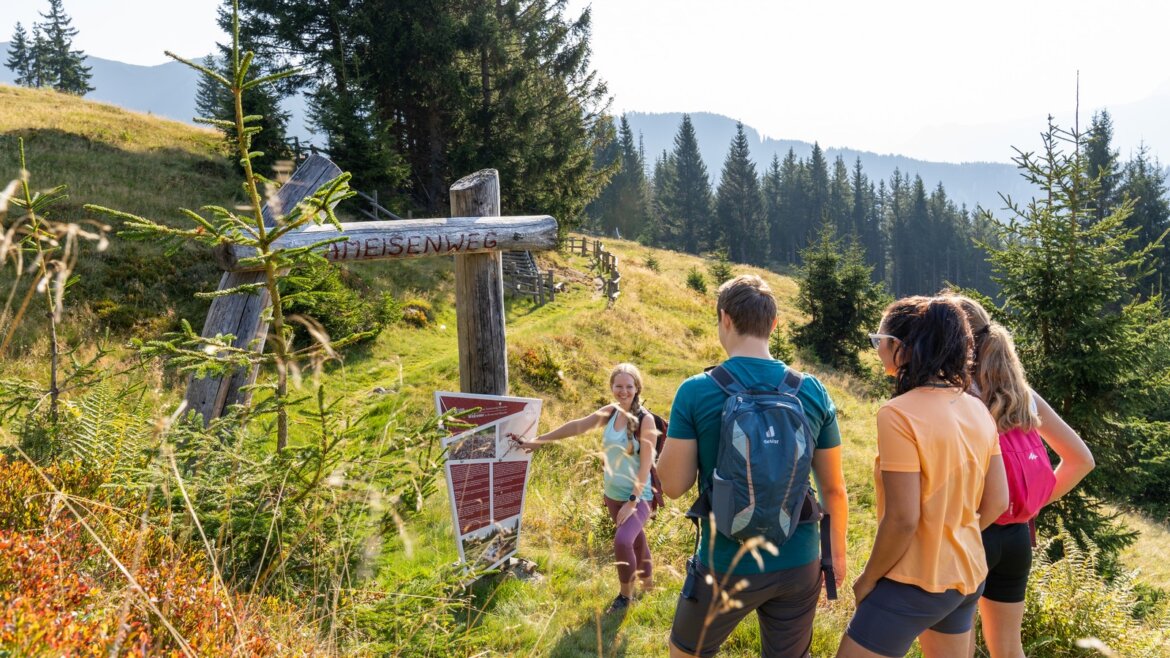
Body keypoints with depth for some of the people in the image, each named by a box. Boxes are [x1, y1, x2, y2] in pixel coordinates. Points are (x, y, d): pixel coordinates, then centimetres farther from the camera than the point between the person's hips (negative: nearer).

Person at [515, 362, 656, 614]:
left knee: (622, 541, -21)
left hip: (638, 496, -6)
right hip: (613, 494, 6)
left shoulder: (645, 420, -17)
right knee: (635, 539, 20)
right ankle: (647, 582, 42)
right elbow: (577, 426, 1)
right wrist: (539, 440, 0)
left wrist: (632, 501, -21)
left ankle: (625, 593, 2)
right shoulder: (610, 412, -1)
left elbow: (646, 465, -18)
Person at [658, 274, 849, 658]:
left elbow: (673, 485, -10)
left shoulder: (696, 391, -13)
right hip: (799, 565, 3)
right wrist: (837, 553, 17)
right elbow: (833, 488, 3)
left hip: (726, 565, -3)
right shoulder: (812, 392, -4)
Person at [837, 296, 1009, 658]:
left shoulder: (899, 414, -22)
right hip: (969, 575, 8)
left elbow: (902, 519, -23)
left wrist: (868, 578, -9)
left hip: (916, 584, -8)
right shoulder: (977, 410, 0)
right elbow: (997, 501, 5)